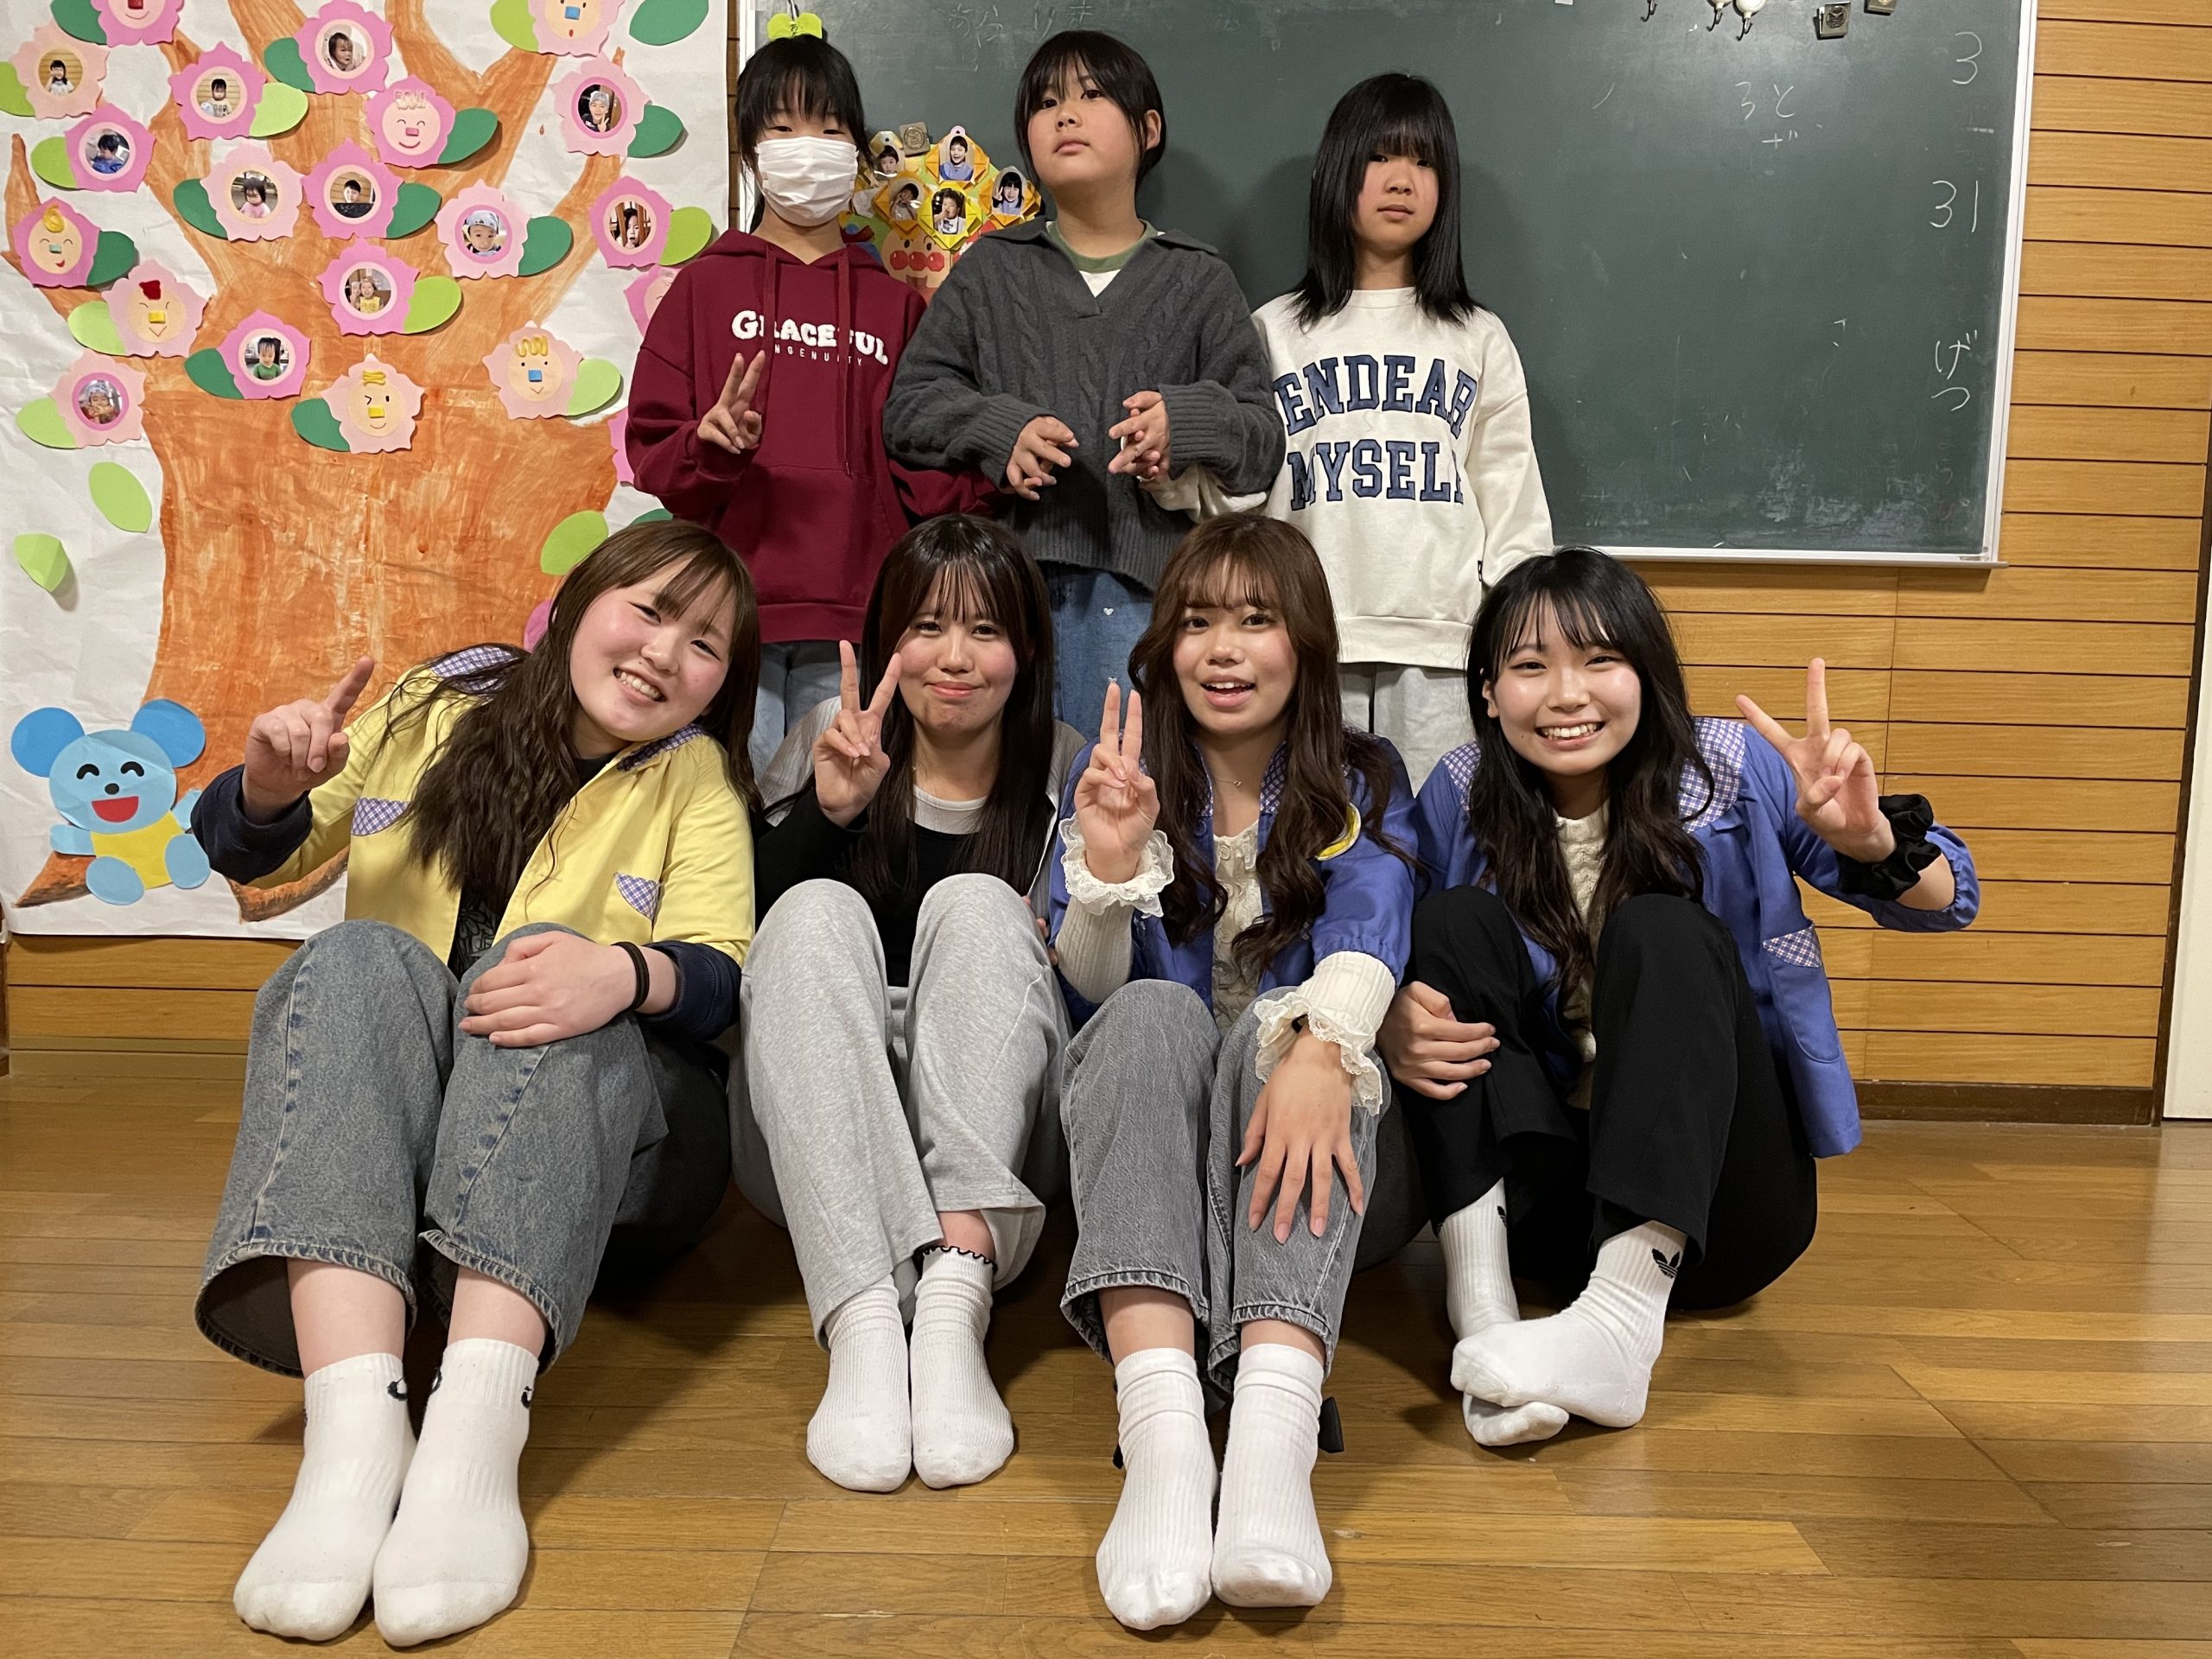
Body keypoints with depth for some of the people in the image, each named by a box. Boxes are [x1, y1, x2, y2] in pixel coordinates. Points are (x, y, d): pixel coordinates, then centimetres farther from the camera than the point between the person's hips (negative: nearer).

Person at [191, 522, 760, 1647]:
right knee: (360, 962, -27)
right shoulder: (440, 710, 8)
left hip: (600, 1134, -1)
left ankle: (475, 1439, -49)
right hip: (367, 1133, 2)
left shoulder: (696, 775, 3)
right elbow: (249, 857, 12)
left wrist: (626, 975, -37)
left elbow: (718, 977, -13)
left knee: (547, 966, -30)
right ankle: (352, 1433, -46)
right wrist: (271, 786, -12)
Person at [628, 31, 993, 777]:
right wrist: (709, 442, -15)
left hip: (852, 619, 2)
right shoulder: (707, 285, 10)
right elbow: (652, 449, 6)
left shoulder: (894, 303, 15)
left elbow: (920, 478, 11)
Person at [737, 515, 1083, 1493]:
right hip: (815, 1147, 1)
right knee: (821, 912, -25)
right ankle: (862, 1326, -43)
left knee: (977, 903, -23)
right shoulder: (830, 748, 7)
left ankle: (956, 1298, -42)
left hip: (989, 1143, 0)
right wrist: (827, 810, -20)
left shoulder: (1063, 774, 5)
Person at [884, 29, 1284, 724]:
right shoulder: (989, 269, 15)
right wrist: (1000, 429, -9)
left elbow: (1263, 438, 6)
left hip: (1141, 587, -1)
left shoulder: (1199, 279, 11)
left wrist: (1186, 421, -15)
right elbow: (908, 407, 9)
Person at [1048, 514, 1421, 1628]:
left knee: (1289, 1030, -31)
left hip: (1302, 1122, 0)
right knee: (1154, 1011, -30)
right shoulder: (1118, 773, 9)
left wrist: (1319, 1050, -36)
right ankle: (1162, 1432, -51)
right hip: (1140, 1134, 1)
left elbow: (1365, 936, -14)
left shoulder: (1361, 785, 8)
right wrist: (1109, 864, -18)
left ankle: (1273, 1433, -52)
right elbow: (1091, 991, 2)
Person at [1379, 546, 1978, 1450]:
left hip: (1721, 1202, -1)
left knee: (1660, 930, -25)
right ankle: (1480, 1306, -33)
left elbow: (1948, 899, -5)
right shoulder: (1462, 800, -4)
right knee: (1461, 917, -18)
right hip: (1548, 1196, 2)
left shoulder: (1732, 771, -7)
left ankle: (1623, 1321, -42)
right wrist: (1395, 1020, -24)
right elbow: (1419, 960, 1)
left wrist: (1868, 839, -29)